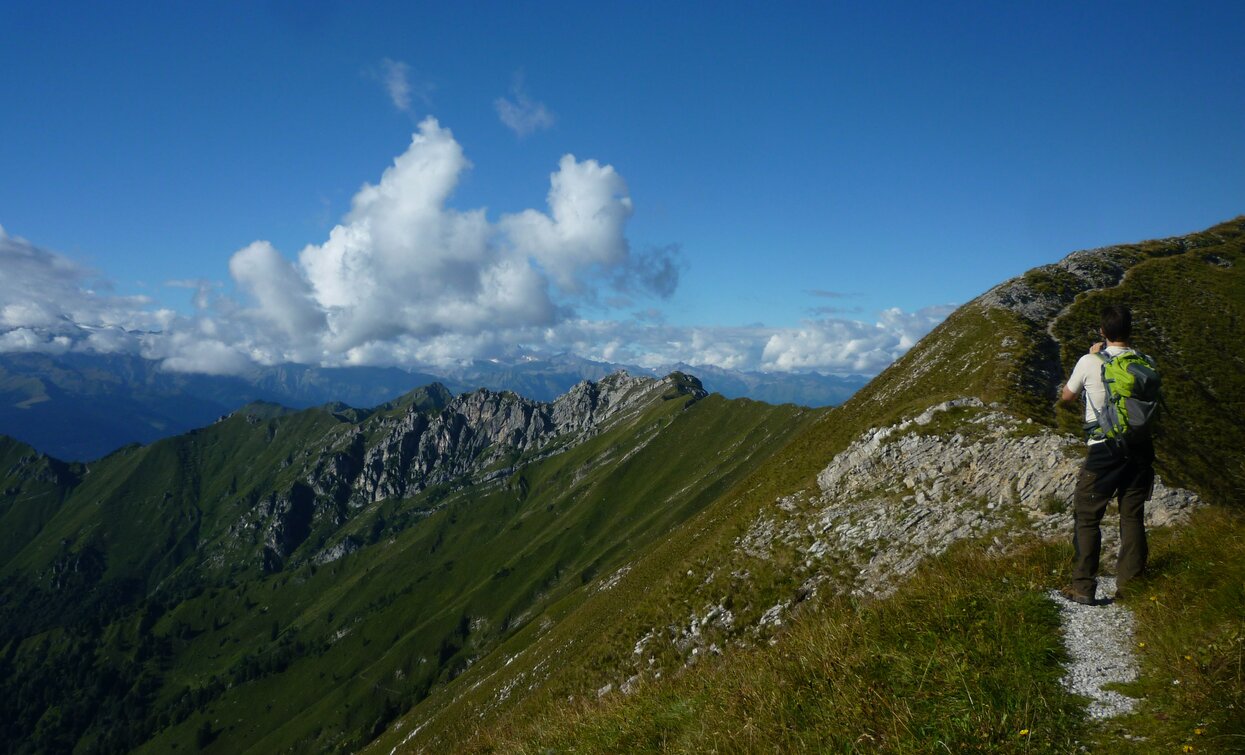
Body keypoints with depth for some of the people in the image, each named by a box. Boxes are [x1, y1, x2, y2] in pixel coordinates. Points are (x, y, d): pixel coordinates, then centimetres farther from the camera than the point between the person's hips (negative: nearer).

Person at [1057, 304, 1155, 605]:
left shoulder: (1090, 362, -9)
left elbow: (1066, 397, 7)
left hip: (1104, 450, -4)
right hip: (1140, 448, 4)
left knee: (1086, 517, 4)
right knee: (1133, 517, 11)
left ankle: (1083, 587, 4)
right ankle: (1130, 585, 15)